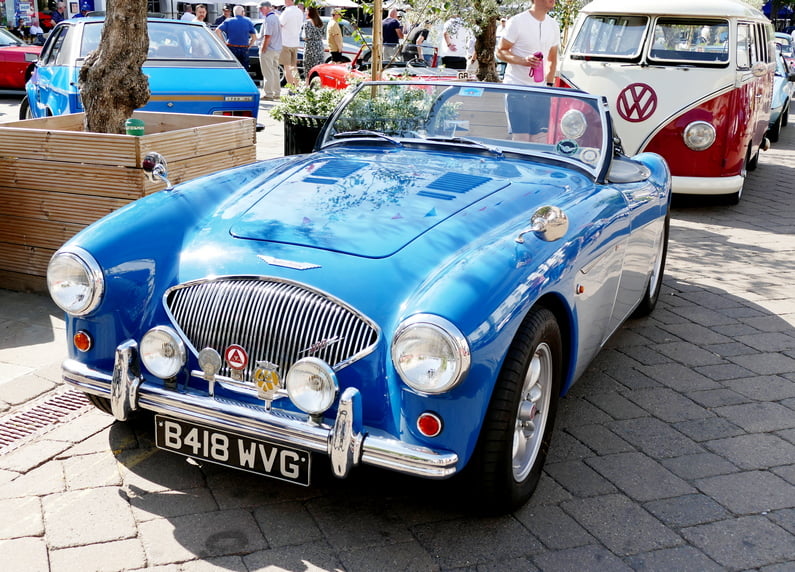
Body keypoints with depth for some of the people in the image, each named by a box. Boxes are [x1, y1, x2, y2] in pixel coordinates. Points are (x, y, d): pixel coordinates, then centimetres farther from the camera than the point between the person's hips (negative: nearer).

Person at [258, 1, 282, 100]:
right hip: (277, 49, 10)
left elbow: (267, 36, -23)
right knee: (275, 71, 15)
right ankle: (276, 93, 19)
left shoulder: (268, 19, -17)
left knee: (268, 73, -5)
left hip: (268, 49, -10)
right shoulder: (276, 17, 13)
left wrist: (263, 49, -18)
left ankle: (268, 94, -4)